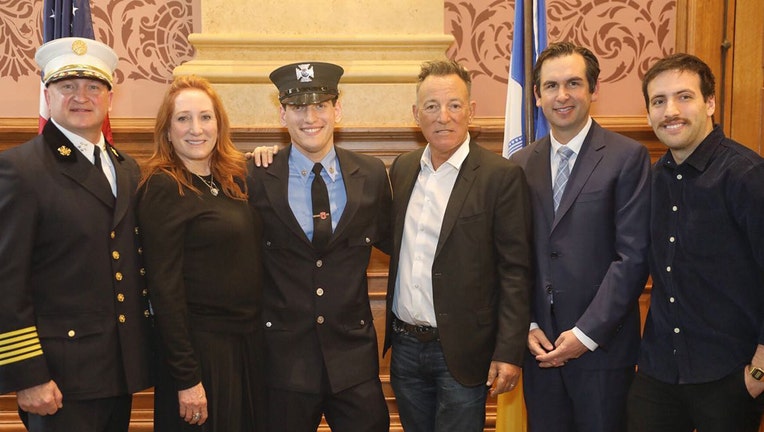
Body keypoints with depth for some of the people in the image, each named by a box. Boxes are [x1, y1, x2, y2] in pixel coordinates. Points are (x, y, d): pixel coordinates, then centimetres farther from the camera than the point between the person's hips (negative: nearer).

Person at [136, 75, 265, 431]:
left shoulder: (235, 178, 6)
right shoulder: (162, 188, -13)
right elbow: (164, 288, -16)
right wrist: (187, 378, -17)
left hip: (251, 342, 7)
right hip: (202, 347, -7)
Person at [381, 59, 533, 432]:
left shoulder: (501, 175, -10)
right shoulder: (402, 168, 7)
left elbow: (515, 271, -11)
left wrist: (508, 352, -14)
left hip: (461, 353, -5)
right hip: (405, 347, 5)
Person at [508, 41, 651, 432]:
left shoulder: (627, 157, -6)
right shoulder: (521, 164, 7)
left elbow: (633, 257, -11)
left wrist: (586, 334, -13)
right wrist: (528, 327, -3)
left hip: (602, 347, -3)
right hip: (539, 346, 4)